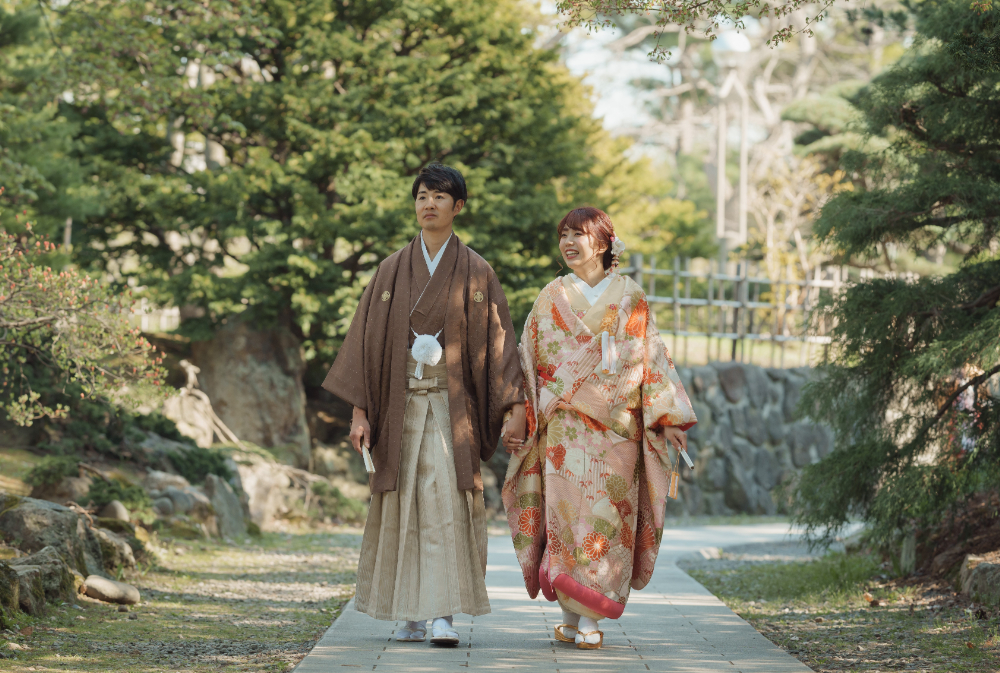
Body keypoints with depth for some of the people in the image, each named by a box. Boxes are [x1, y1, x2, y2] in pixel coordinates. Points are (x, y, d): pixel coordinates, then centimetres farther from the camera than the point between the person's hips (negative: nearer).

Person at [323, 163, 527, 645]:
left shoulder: (476, 272, 4)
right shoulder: (392, 271, 8)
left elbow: (499, 341, 1)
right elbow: (368, 338, 6)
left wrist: (514, 406, -9)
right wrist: (360, 410, -2)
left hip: (452, 405, -2)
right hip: (400, 403, 2)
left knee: (446, 502, -13)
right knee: (404, 507, 2)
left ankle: (444, 614, -16)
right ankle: (411, 615, 10)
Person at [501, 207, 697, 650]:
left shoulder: (630, 298, 7)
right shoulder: (551, 298, 10)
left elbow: (652, 359, 6)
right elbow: (527, 362, 10)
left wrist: (669, 418, -1)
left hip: (618, 427, 0)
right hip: (564, 425, 1)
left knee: (607, 516, -6)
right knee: (567, 509, -9)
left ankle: (590, 618, -2)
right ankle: (571, 614, 0)